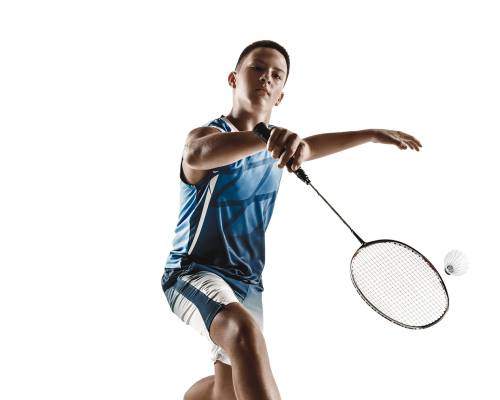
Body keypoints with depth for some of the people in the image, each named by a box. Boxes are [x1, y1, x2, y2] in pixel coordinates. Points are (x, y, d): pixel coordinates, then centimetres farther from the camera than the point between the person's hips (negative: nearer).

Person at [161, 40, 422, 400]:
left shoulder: (278, 145, 8)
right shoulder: (210, 133, -16)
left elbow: (309, 146, 31)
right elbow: (196, 154, -42)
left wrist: (372, 134, 31)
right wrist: (266, 136, -59)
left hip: (248, 282, 8)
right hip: (195, 271, -8)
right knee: (246, 331, -38)